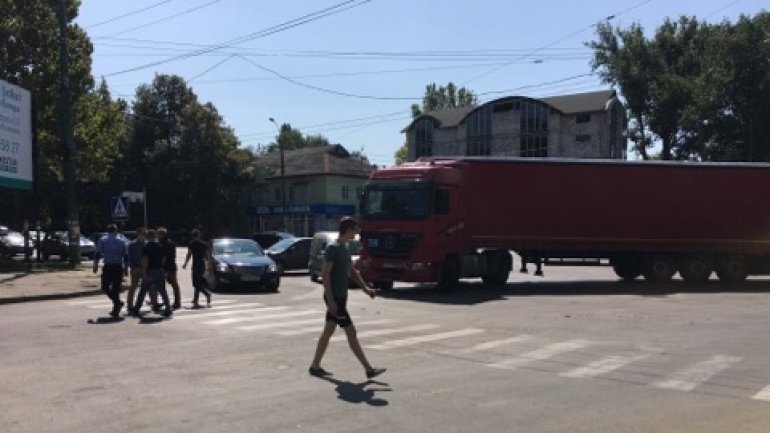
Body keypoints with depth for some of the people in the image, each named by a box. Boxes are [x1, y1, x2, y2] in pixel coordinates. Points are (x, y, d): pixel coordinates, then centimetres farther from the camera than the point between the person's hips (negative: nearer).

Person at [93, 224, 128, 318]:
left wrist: (95, 265, 1)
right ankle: (116, 310, 7)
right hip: (119, 267, 3)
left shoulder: (103, 240, 4)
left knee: (105, 288, 8)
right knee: (116, 289, 8)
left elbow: (98, 254, -5)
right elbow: (126, 257, 8)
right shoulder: (121, 242, 10)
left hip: (108, 267, -3)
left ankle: (117, 302, -12)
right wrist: (126, 268, 16)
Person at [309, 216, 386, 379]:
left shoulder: (344, 249, 13)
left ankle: (315, 366, 21)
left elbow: (351, 271, 20)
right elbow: (325, 273, -20)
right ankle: (369, 369, 0)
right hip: (335, 298, -9)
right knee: (351, 332, -5)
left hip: (340, 297, 9)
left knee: (328, 331, 13)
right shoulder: (333, 248, -16)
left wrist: (365, 288, 11)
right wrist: (330, 299, -23)